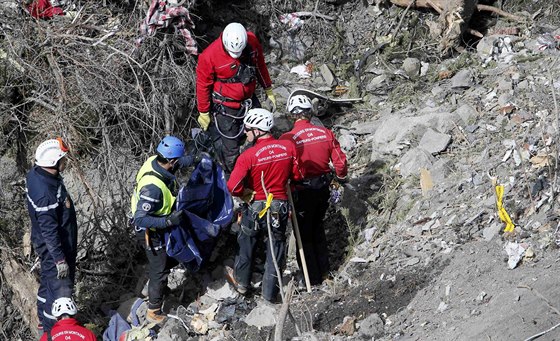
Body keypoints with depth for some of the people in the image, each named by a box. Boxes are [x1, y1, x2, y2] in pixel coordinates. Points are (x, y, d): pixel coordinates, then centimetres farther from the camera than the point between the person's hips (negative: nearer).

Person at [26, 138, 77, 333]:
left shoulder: (36, 173, -6)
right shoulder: (45, 194, -36)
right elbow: (49, 230, -29)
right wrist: (60, 259, -22)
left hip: (53, 244, 10)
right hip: (54, 249, -10)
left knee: (48, 282, 27)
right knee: (60, 289, 5)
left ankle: (44, 320, 46)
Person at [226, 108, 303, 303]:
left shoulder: (248, 156, -23)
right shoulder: (288, 147, -11)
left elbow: (233, 187, -26)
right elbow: (297, 175, 1)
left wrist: (246, 195, -6)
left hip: (256, 207, -2)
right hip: (281, 207, 3)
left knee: (247, 244, 22)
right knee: (275, 249, 15)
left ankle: (242, 282, 40)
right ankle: (270, 293, 23)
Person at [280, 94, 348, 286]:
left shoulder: (287, 139, -20)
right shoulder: (325, 133, -8)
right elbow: (340, 162, -3)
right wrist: (340, 177, 17)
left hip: (302, 191, -4)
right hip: (323, 189, 4)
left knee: (304, 234, 12)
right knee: (318, 229, 25)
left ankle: (313, 279, 18)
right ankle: (323, 271, 36)